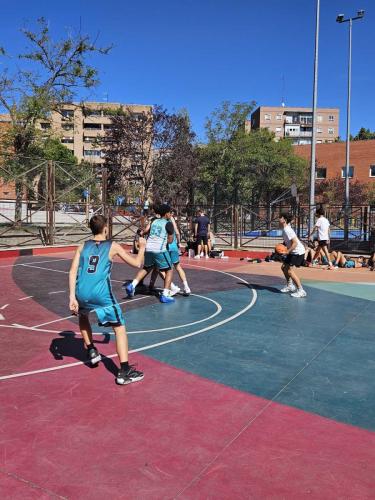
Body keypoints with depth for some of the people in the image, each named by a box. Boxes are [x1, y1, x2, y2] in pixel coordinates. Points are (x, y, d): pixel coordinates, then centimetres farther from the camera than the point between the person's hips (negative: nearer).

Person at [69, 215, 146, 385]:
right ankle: (124, 371, -1)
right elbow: (137, 263, 13)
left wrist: (72, 296, 0)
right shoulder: (113, 246, 9)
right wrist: (142, 247, 31)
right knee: (119, 327, 7)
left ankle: (91, 351, 38)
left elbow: (73, 271, 4)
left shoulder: (83, 246, 16)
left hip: (82, 293, 4)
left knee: (83, 317, 36)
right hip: (101, 293, -3)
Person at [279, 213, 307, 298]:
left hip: (298, 252, -10)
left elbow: (295, 243, -27)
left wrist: (287, 252, -26)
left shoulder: (287, 230, -22)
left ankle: (301, 291, -12)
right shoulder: (285, 229, 8)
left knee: (290, 271, -15)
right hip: (293, 252, 10)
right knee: (284, 267, 16)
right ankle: (290, 286, 30)